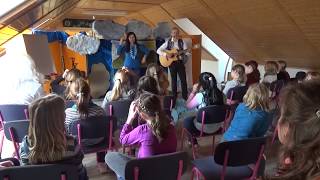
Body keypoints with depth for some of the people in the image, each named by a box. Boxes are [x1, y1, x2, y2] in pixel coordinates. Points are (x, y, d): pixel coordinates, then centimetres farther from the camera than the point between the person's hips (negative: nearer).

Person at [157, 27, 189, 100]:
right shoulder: (168, 42, 0)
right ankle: (174, 97, 19)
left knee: (183, 80, -1)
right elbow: (158, 50, -3)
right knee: (174, 80, 8)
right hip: (172, 63, 0)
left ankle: (185, 97, 9)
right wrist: (166, 54, -17)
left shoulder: (182, 42, 2)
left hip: (180, 62, 1)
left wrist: (186, 52, -22)